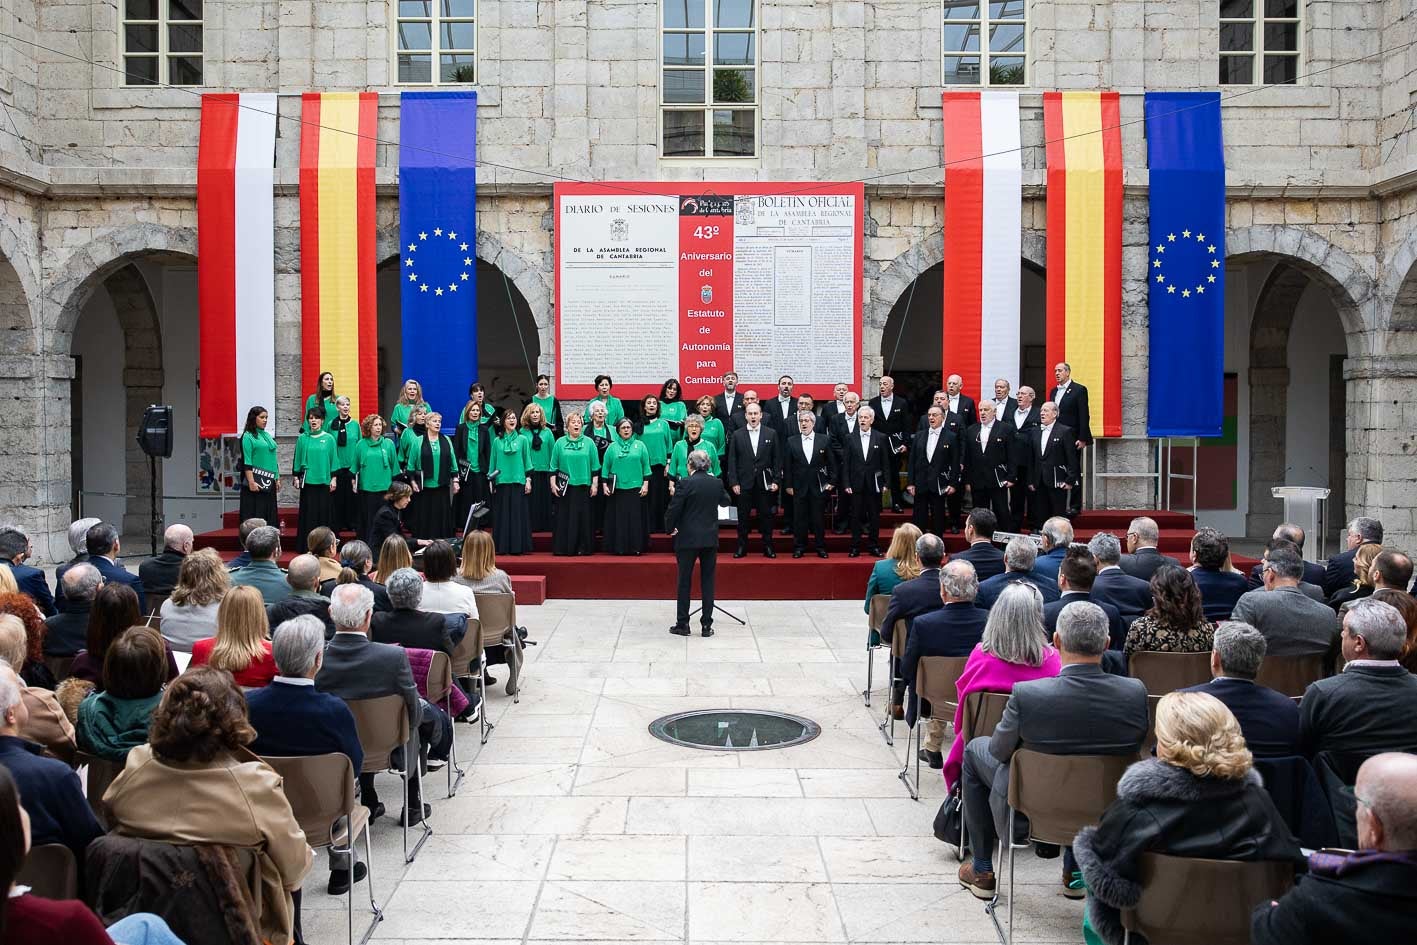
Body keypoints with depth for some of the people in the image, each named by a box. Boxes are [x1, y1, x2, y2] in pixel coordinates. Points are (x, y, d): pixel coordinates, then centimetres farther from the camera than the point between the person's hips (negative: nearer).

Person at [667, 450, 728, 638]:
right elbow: (725, 501, 20)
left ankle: (682, 624, 9)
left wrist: (670, 528, 6)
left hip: (688, 539, -3)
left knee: (684, 581, 6)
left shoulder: (685, 483, -13)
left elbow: (673, 510, -12)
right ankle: (706, 625, 9)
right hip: (710, 539, 3)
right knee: (708, 581, 8)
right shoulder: (717, 482, 0)